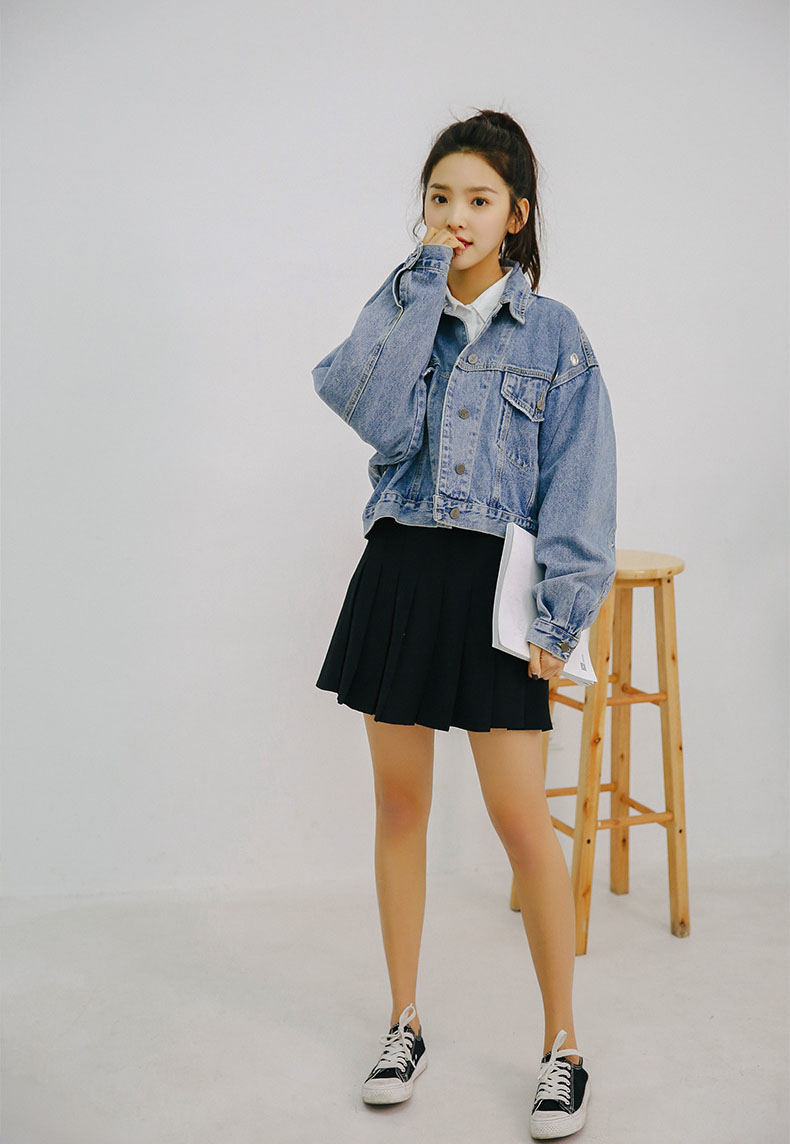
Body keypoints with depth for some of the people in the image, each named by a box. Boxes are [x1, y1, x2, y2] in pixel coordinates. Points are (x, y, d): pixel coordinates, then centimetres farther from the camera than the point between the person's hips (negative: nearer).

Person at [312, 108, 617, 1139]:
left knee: (520, 815, -3)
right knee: (400, 802, 9)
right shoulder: (397, 308, 7)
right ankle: (404, 1027, 25)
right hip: (399, 569, 3)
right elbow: (381, 423, -13)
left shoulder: (554, 335, 1)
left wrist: (561, 618, -10)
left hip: (495, 579, -3)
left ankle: (563, 1048, 14)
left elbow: (577, 487, -2)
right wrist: (426, 290, -10)